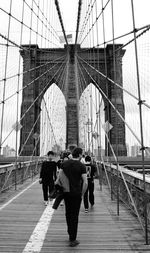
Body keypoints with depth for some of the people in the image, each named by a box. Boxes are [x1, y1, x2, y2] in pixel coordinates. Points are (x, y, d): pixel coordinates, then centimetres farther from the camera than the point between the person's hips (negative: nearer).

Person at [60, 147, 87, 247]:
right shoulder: (81, 166, -12)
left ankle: (70, 234, 35)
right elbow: (85, 183, -15)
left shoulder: (64, 164, 1)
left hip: (66, 192, 5)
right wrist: (82, 194, -1)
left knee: (68, 213, 21)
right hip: (76, 193, -4)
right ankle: (73, 240, 15)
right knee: (75, 216, 6)